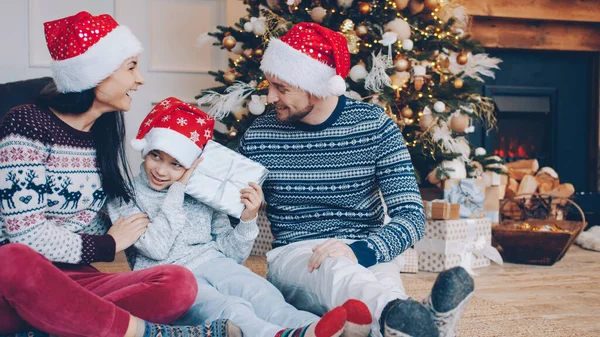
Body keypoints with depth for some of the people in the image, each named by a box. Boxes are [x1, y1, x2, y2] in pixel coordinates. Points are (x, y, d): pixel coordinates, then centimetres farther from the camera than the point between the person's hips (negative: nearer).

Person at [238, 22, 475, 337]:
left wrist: (361, 251, -29)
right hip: (292, 258, -1)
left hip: (366, 256, 2)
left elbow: (411, 216, -10)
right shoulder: (258, 136, 3)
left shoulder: (374, 126, -2)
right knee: (333, 267, -40)